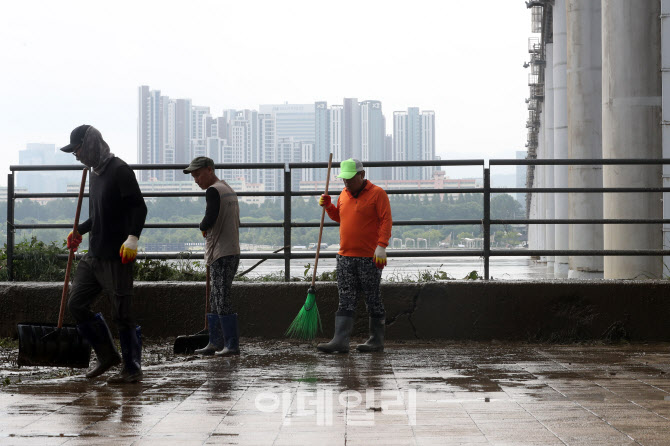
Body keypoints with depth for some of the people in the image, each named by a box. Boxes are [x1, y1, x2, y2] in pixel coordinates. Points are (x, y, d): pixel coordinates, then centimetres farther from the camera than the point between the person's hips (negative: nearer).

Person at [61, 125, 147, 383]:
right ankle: (107, 355, 21)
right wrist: (79, 231, 31)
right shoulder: (95, 173, 16)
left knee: (121, 314, -4)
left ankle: (133, 369, 8)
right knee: (76, 304, 9)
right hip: (93, 255, 9)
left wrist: (133, 237, -29)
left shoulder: (119, 170, -12)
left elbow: (139, 207, -18)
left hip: (116, 257, -9)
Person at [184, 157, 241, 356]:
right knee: (216, 301, 14)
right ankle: (215, 343, 18)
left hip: (221, 254, -10)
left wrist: (202, 227, -3)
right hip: (232, 251, 10)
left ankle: (232, 345, -7)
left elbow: (210, 220, -24)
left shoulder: (213, 191, -12)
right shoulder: (229, 190, 17)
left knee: (222, 301, -8)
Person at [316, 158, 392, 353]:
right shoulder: (344, 194, 15)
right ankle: (340, 341, -3)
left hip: (369, 257, -6)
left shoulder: (377, 193, -6)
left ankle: (376, 341, 11)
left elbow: (386, 220, -11)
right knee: (345, 300, 1)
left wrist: (381, 246, -20)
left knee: (373, 300, 2)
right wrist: (328, 206, 12)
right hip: (345, 257, 6)